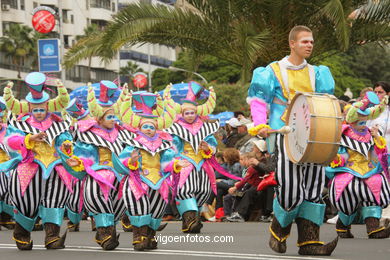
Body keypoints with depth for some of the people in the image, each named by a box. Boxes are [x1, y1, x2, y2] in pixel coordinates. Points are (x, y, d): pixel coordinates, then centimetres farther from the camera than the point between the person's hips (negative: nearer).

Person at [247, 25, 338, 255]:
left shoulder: (315, 73, 17)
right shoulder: (274, 71, 4)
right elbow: (258, 99, 2)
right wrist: (260, 125, -13)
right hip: (284, 134, -4)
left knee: (314, 183, -8)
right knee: (291, 189, -12)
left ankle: (309, 241, -8)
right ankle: (278, 233, 13)